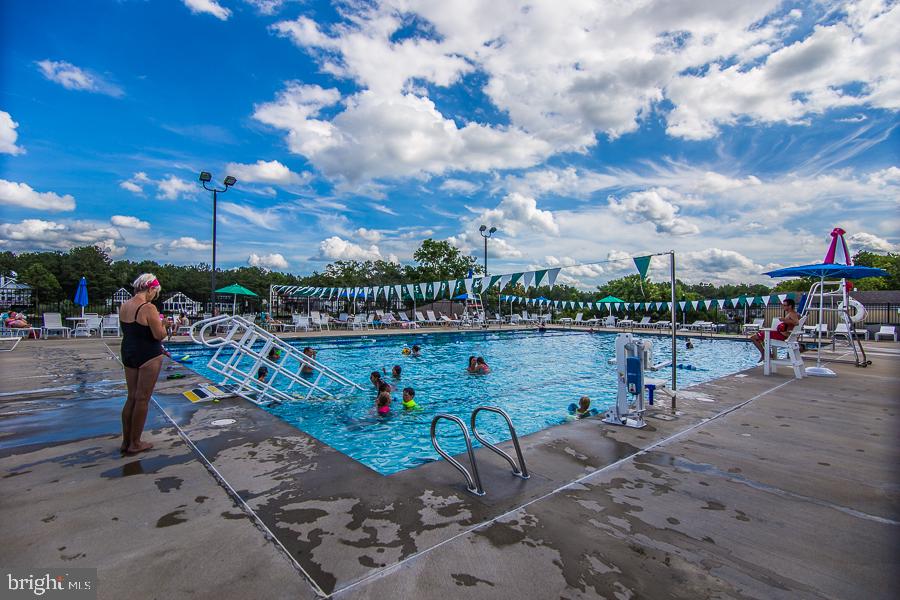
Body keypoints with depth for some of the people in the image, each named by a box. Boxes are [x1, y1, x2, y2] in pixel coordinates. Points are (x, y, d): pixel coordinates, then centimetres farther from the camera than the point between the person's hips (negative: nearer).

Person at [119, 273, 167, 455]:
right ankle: (135, 444, 13)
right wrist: (162, 323, 0)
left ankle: (126, 441, 25)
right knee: (142, 399, 3)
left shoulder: (123, 306, 5)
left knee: (131, 397, 16)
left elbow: (131, 331, 15)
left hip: (128, 354, 8)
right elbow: (159, 335, -19)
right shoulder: (148, 308, -20)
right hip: (148, 357, -8)